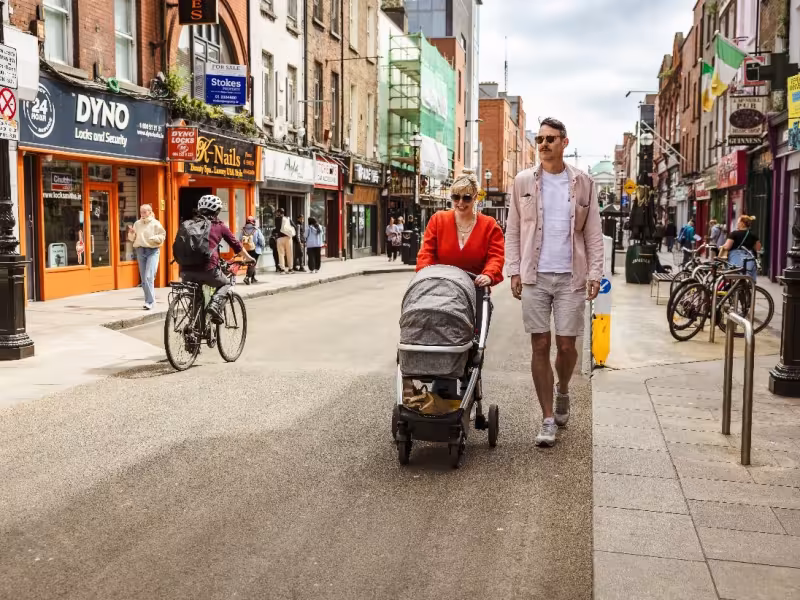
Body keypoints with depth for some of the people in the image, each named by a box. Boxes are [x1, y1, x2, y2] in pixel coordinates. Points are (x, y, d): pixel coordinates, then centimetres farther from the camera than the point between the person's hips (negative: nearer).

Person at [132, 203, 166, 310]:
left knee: (149, 277, -16)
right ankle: (150, 300, 21)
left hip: (152, 251, -6)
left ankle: (150, 302, -14)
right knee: (143, 278, 10)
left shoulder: (155, 223, -2)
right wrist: (132, 233, -5)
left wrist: (153, 238, -21)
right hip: (140, 250, 6)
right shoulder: (137, 224, 11)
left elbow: (162, 236, -5)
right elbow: (132, 238, 16)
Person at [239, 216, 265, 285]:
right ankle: (247, 277, -22)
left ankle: (253, 278, 26)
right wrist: (263, 246, 10)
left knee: (251, 264, 18)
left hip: (246, 250, 5)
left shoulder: (243, 230, 2)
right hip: (254, 250, -5)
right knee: (253, 264, -4)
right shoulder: (256, 230, -9)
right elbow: (261, 240, -8)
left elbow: (240, 241, 1)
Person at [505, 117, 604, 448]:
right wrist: (514, 270, -2)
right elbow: (513, 230, 6)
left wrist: (595, 273, -2)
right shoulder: (524, 181, 6)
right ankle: (548, 419, 11)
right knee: (540, 346, 1)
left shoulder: (583, 183, 5)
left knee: (566, 345, 2)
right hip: (535, 277, 0)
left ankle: (562, 391, 34)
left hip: (571, 277, 0)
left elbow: (593, 233, 5)